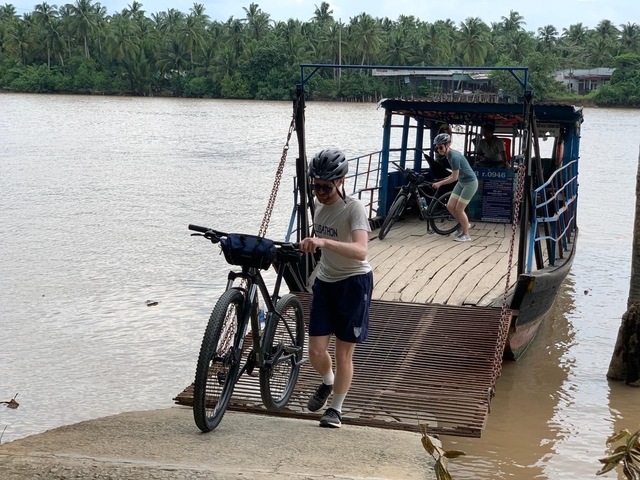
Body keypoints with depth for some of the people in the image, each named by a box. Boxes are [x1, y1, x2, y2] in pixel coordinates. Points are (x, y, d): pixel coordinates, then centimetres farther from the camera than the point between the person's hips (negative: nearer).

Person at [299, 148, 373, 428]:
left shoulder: (353, 208, -21)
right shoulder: (319, 205, 1)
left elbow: (360, 250, -39)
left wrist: (324, 242, -50)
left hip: (353, 282, -5)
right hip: (325, 282, 6)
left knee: (343, 353, 3)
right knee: (316, 351, 1)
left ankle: (336, 408, 22)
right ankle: (327, 382, 34)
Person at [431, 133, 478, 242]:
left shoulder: (454, 157, -28)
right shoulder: (448, 155, 0)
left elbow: (454, 178, -23)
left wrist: (439, 183, -18)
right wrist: (451, 175, 20)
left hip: (470, 183, -9)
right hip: (461, 182, 9)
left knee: (459, 209, -6)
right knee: (450, 206, 5)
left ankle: (466, 235, 9)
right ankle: (465, 224, 27)